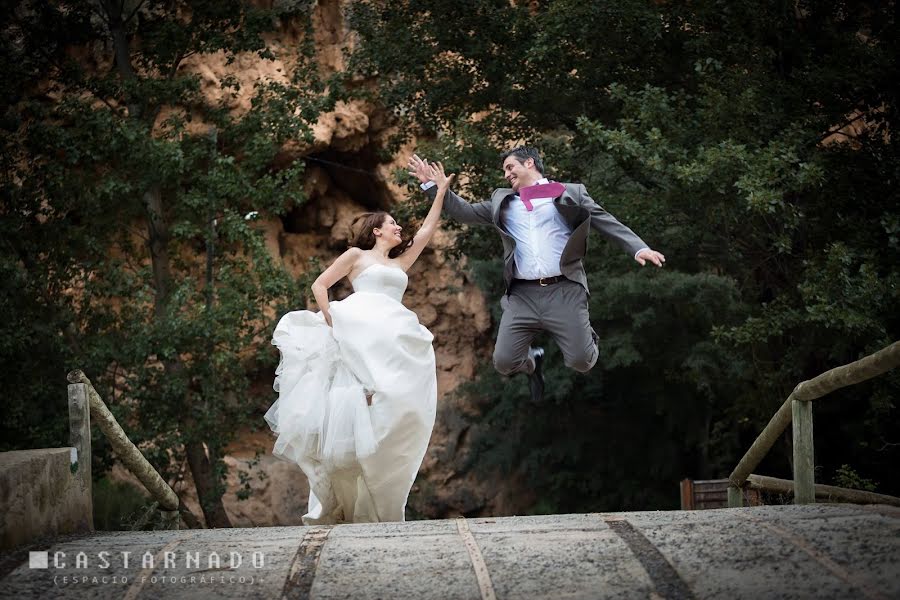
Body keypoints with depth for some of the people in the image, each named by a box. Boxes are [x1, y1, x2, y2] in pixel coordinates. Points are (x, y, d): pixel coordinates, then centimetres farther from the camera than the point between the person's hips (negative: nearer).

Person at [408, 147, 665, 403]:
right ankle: (533, 363, 30)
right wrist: (431, 184, 11)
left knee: (581, 360, -13)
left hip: (564, 290, -3)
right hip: (523, 295, 3)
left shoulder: (570, 193, 8)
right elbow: (465, 212, 19)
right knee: (504, 362, -6)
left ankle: (587, 336, 25)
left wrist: (639, 248, -10)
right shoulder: (502, 201, 20)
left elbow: (609, 224, 4)